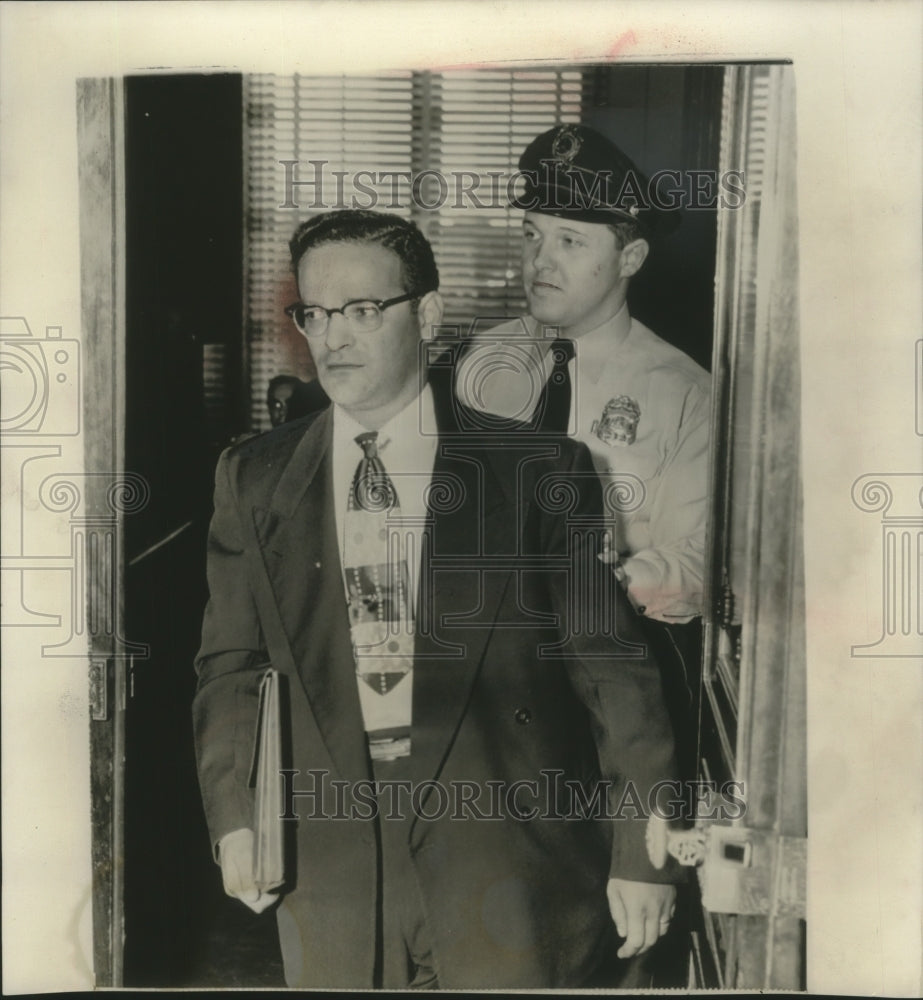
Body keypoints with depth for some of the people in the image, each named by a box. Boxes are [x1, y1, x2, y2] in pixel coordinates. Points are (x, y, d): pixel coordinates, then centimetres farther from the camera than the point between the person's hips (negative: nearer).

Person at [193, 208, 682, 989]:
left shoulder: (539, 465, -5)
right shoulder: (255, 479, 5)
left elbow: (613, 665, -4)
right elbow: (231, 663, 10)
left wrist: (642, 852, -4)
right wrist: (234, 817, 0)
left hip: (509, 857, -2)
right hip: (330, 863, 3)